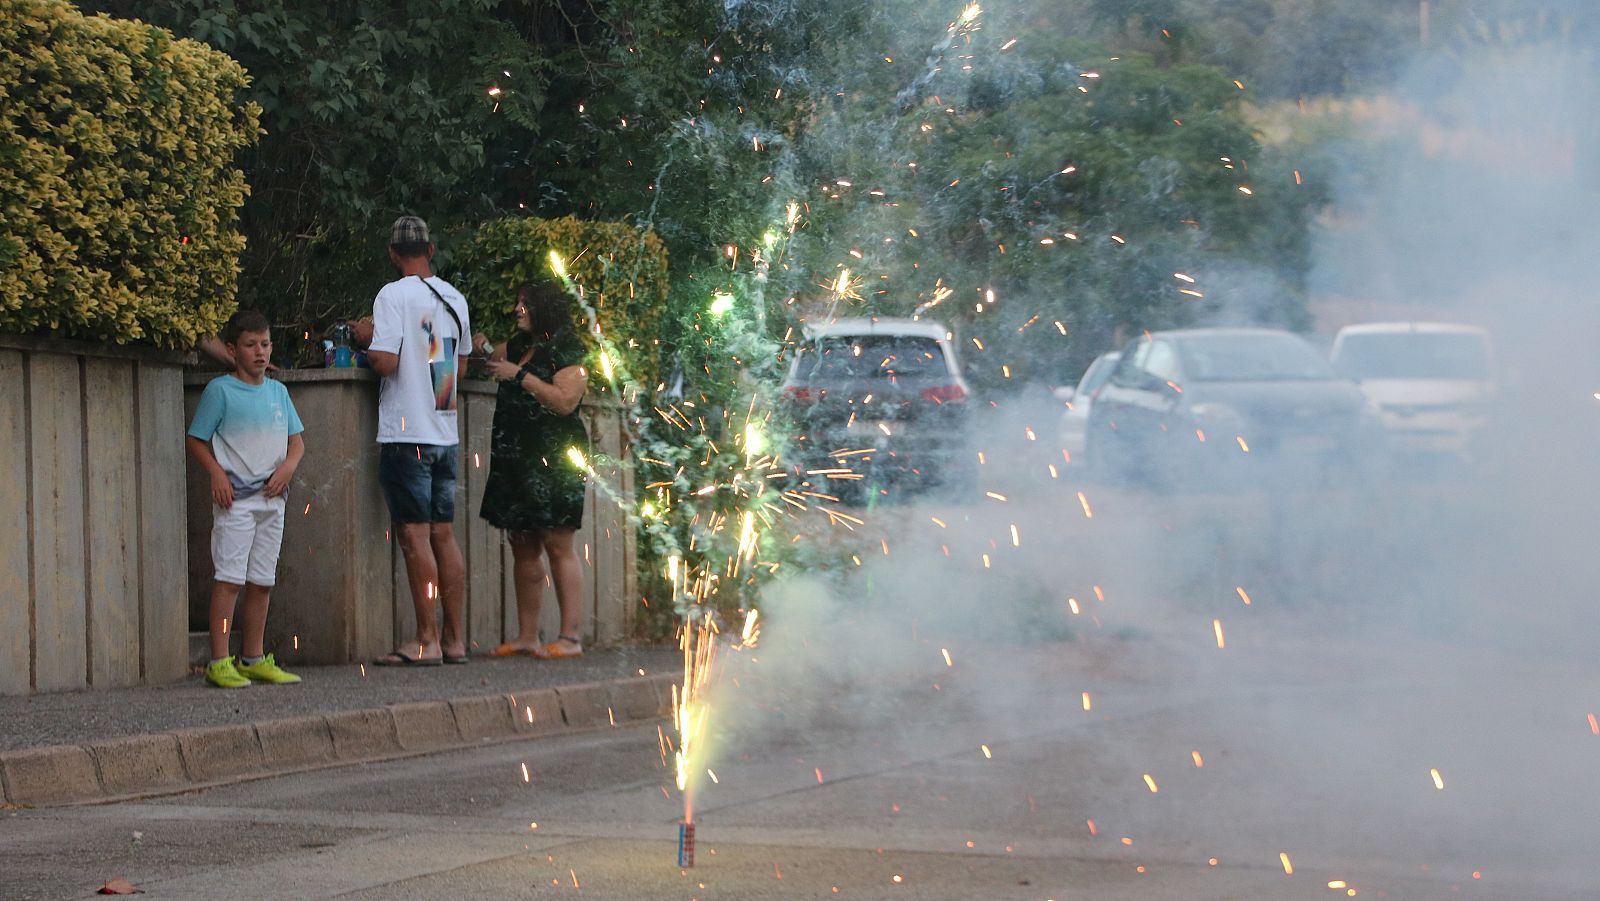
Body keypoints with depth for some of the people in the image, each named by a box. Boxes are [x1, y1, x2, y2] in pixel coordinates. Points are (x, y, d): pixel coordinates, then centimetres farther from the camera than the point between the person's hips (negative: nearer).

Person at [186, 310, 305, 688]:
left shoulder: (278, 391, 14)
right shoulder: (220, 390, -3)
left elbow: (296, 441, 17)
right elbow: (196, 440, -1)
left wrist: (288, 466, -3)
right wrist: (216, 473, -15)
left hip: (272, 499, 6)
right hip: (236, 498, -6)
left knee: (262, 580, 10)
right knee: (229, 577, -11)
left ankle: (254, 658, 18)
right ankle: (219, 662, -11)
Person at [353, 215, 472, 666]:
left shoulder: (394, 295, -9)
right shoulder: (454, 298, 11)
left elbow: (385, 361, -17)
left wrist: (367, 339, 1)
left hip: (406, 433, -6)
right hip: (445, 432, 6)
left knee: (415, 535, -5)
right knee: (444, 534, 9)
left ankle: (427, 640, -6)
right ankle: (455, 639, 10)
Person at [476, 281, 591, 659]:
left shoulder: (567, 349, -7)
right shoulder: (522, 346, 18)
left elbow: (565, 401, -18)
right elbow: (495, 358, 36)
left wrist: (520, 375, -15)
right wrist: (482, 348, 15)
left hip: (554, 459, -9)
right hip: (517, 458, 9)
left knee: (557, 545, -10)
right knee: (523, 546, 7)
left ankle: (571, 637, -10)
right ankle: (527, 637, 10)